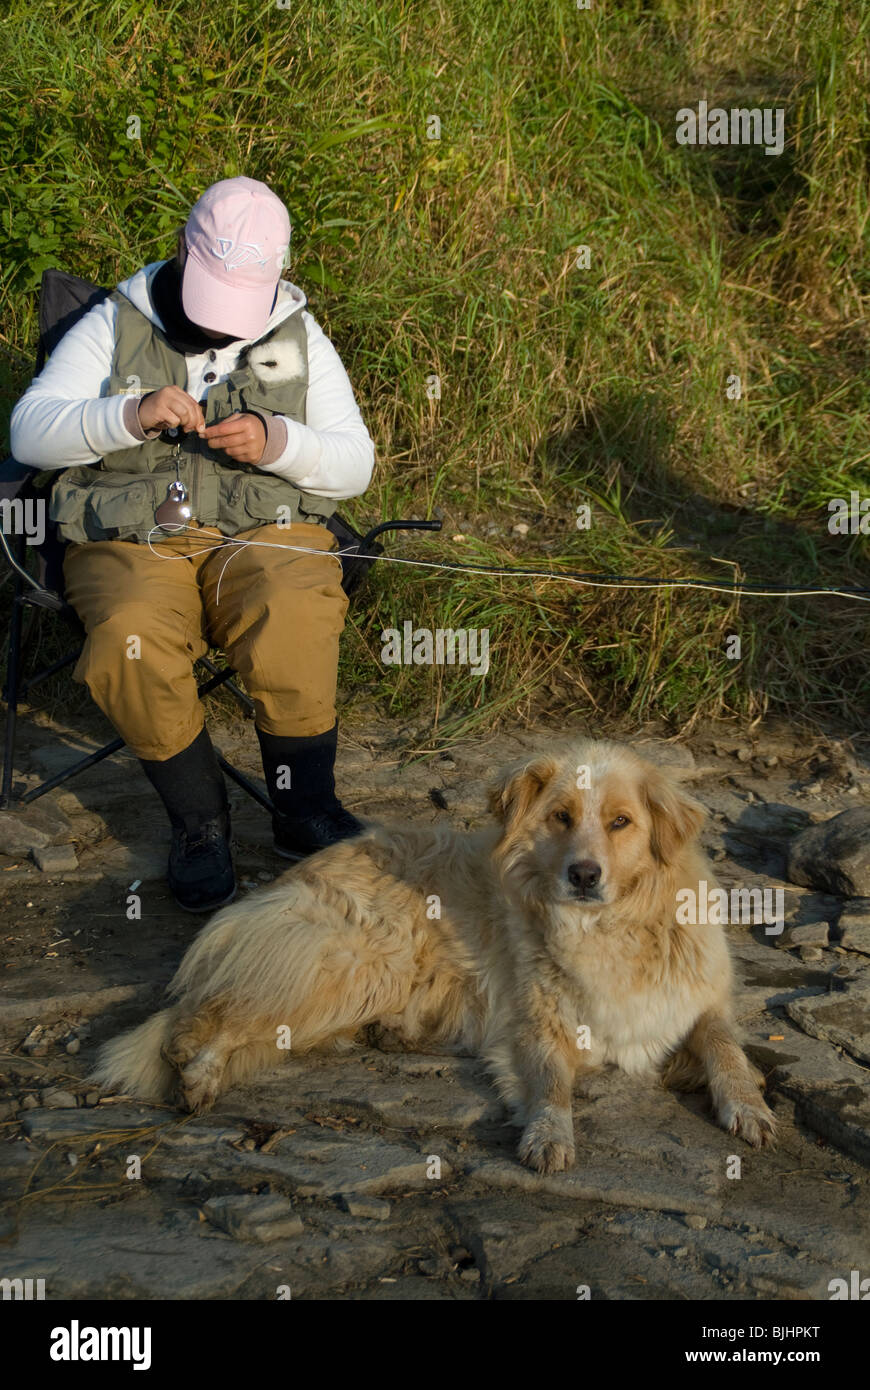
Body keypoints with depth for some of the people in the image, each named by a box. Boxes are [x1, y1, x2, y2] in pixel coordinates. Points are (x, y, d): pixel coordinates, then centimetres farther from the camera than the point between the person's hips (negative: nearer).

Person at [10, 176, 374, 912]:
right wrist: (132, 416, -18)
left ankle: (305, 810, -14)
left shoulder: (300, 338, 14)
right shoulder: (114, 326, 10)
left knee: (294, 620, -34)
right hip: (130, 540, 0)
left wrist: (278, 442, -13)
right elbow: (30, 431, -1)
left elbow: (355, 464, 8)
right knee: (130, 645, -33)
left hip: (266, 529, 1)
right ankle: (199, 818, -12)